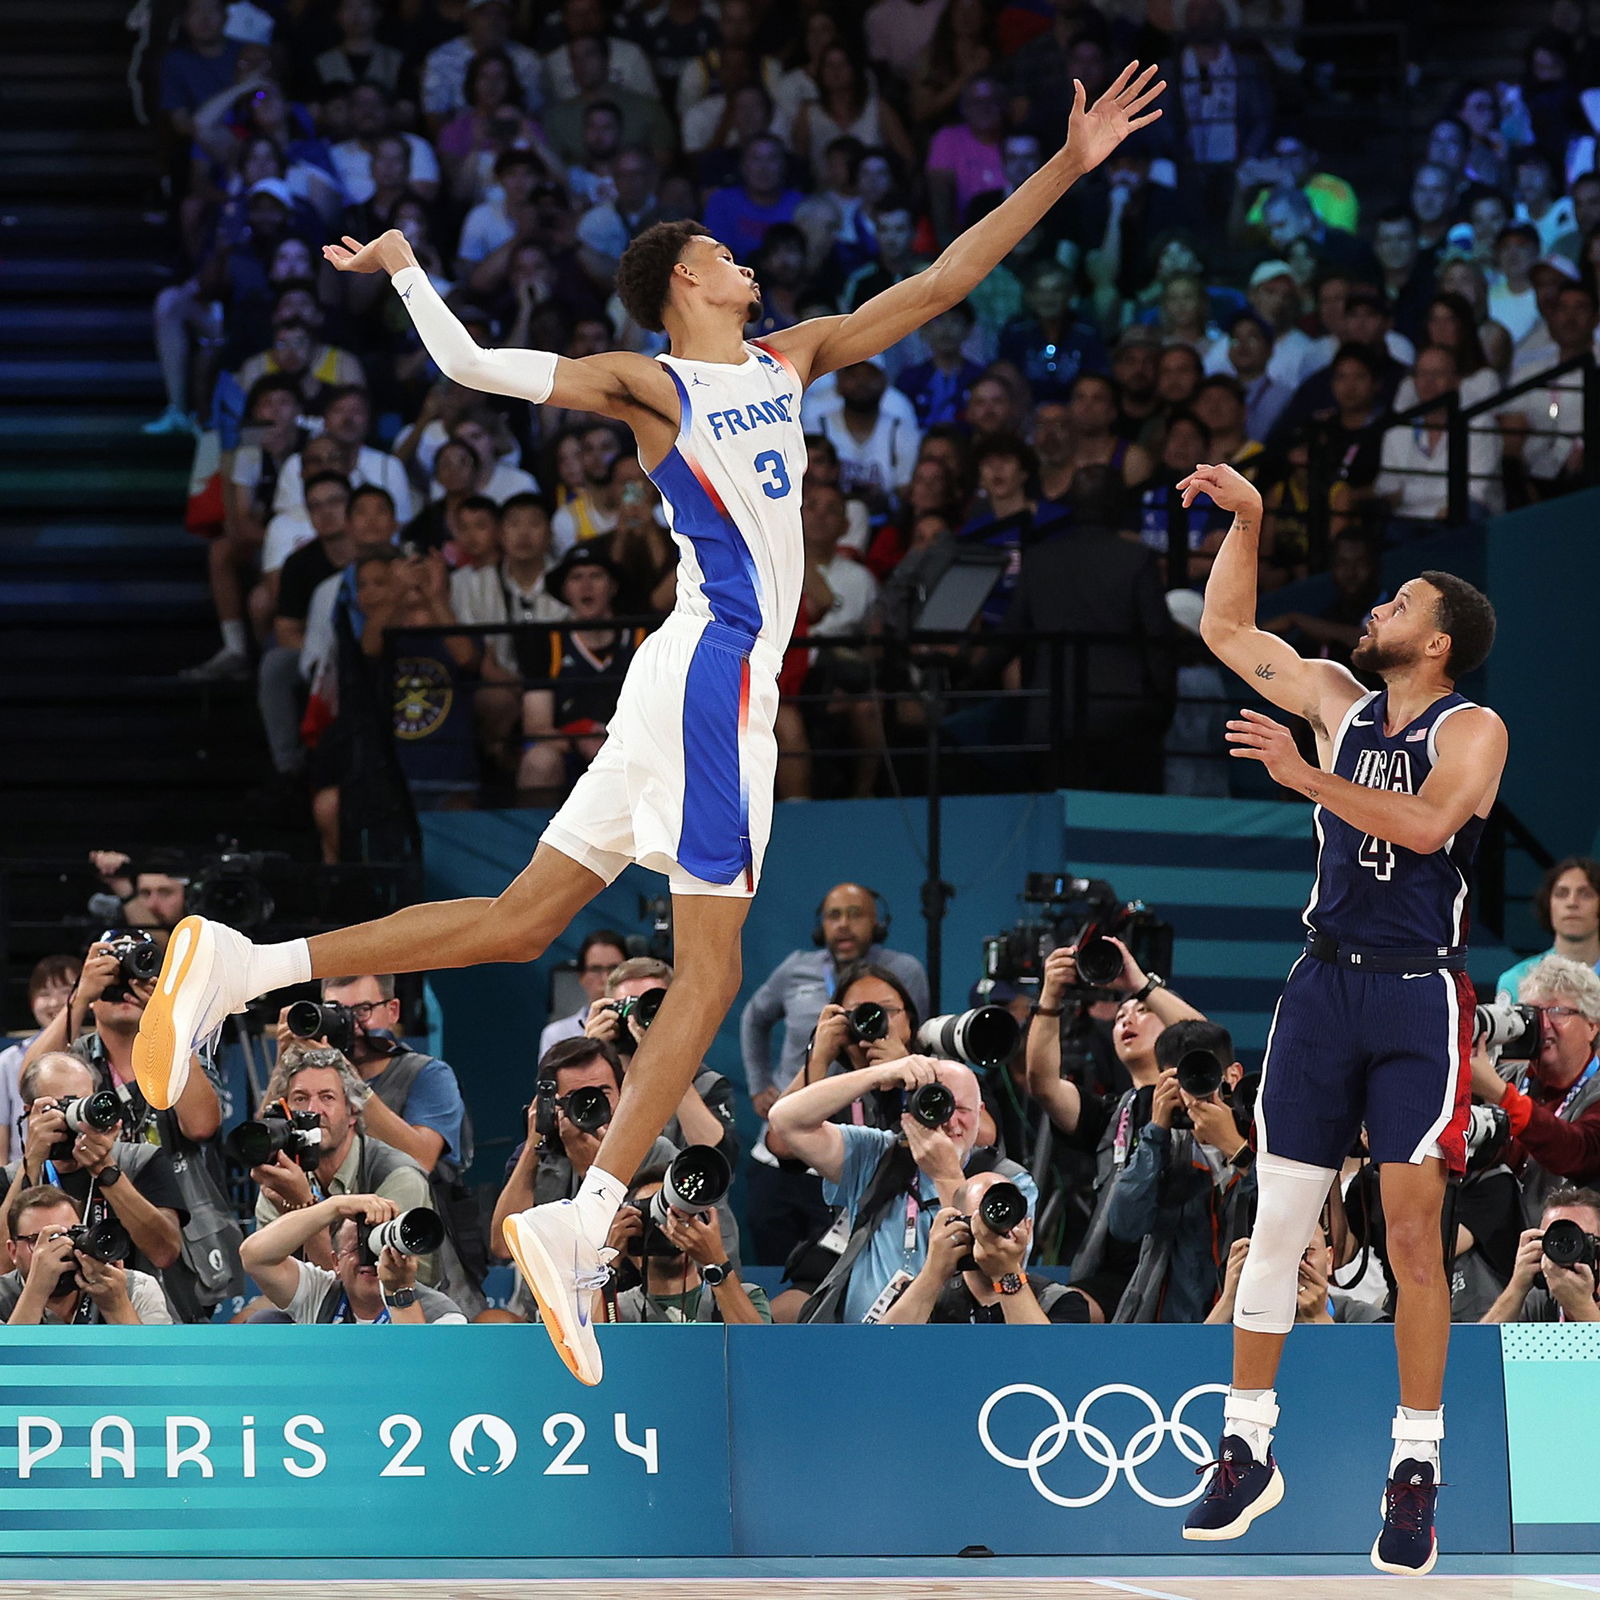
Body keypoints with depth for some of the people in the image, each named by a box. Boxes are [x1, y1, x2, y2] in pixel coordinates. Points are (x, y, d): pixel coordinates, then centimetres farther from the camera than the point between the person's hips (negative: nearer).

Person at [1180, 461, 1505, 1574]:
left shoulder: (1473, 730, -5)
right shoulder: (1336, 700, 11)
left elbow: (1425, 822, -22)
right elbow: (1225, 629, 18)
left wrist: (1307, 776, -25)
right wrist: (1246, 519, 9)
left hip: (1420, 996, -5)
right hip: (1326, 982, 5)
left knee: (1413, 1230, -7)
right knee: (1277, 1222, 3)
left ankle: (1417, 1471, -1)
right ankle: (1249, 1450, 10)